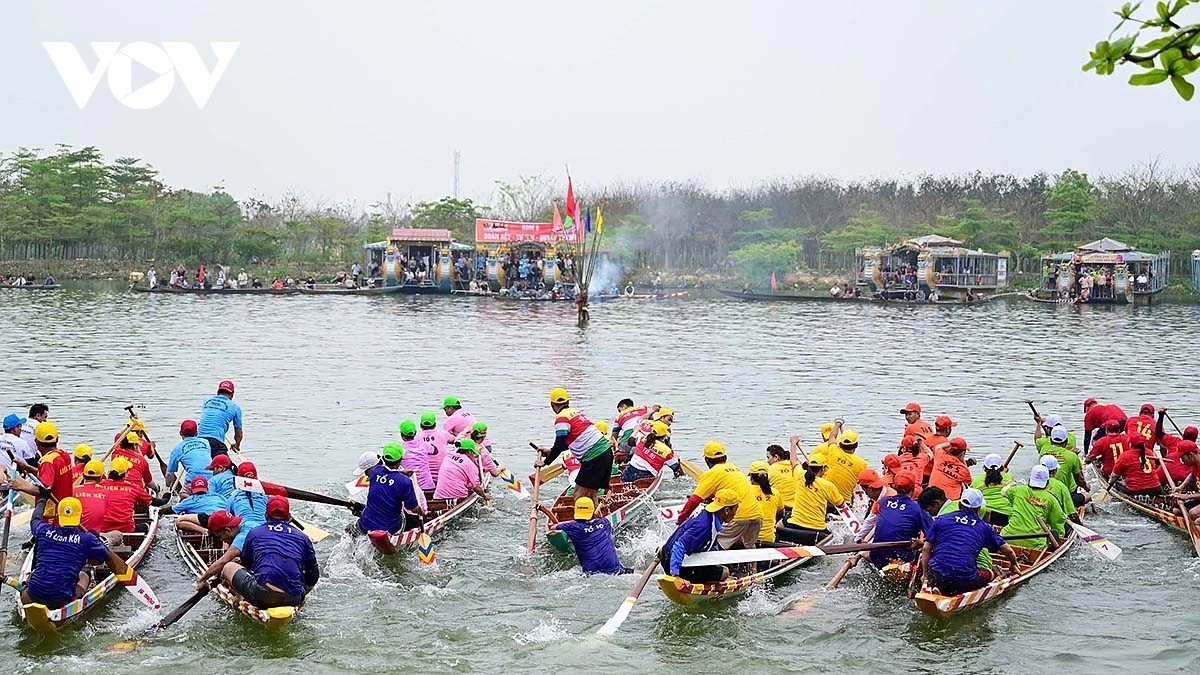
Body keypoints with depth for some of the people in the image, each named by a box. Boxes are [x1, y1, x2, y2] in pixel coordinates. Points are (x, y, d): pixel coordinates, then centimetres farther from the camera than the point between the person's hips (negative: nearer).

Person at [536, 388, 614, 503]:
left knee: (579, 494, -4)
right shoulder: (576, 412, 19)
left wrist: (545, 462, -3)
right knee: (590, 493, 13)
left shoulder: (562, 418, -8)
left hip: (594, 457, -8)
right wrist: (550, 451, 28)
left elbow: (559, 445, -12)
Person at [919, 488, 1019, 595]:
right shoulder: (984, 527, 15)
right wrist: (1013, 564, 43)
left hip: (936, 577, 1)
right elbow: (1008, 551, 21)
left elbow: (926, 549, 10)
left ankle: (935, 589, 0)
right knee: (990, 574, 26)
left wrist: (925, 577, 18)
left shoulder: (941, 519, 14)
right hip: (965, 580, -1)